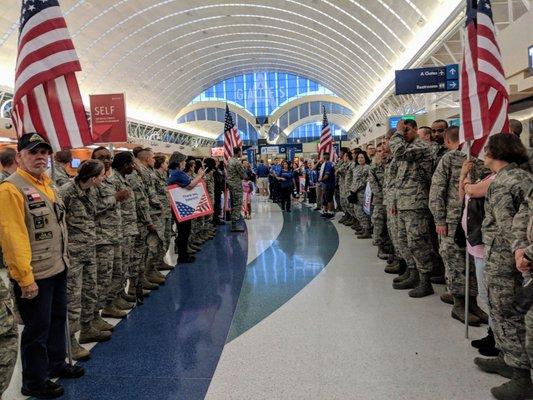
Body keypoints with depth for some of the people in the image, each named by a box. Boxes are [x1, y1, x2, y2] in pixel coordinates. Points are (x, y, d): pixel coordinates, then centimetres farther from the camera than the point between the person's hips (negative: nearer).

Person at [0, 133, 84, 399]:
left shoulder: (47, 184, 10)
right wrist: (26, 278, -23)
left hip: (58, 268, 8)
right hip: (34, 275, -8)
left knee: (57, 319, 21)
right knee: (37, 328, 6)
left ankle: (56, 364, 41)